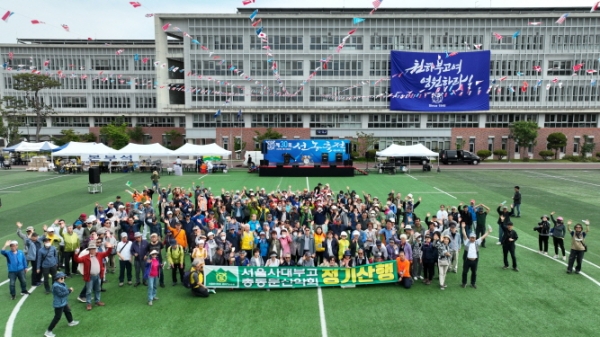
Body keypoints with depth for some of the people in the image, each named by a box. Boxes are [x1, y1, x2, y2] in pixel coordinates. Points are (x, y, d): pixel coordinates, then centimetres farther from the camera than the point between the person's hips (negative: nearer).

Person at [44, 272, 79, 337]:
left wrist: (69, 290, -5)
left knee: (68, 311, 29)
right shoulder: (56, 286, -27)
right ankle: (48, 331, 3)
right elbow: (60, 294, -28)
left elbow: (65, 291, 11)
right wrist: (69, 291, -24)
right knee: (57, 318, -6)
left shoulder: (62, 284, 4)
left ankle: (71, 322, 53)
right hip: (59, 304, -11)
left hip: (64, 303, 11)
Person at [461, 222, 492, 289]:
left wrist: (488, 232, -4)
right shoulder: (467, 242, -3)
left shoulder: (477, 242, 4)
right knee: (465, 272, 7)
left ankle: (473, 283, 30)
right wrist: (463, 228, -22)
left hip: (474, 260, 2)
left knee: (474, 272, 13)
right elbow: (464, 235, -12)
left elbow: (483, 237, 1)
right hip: (467, 260, -2)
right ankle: (464, 283, 22)